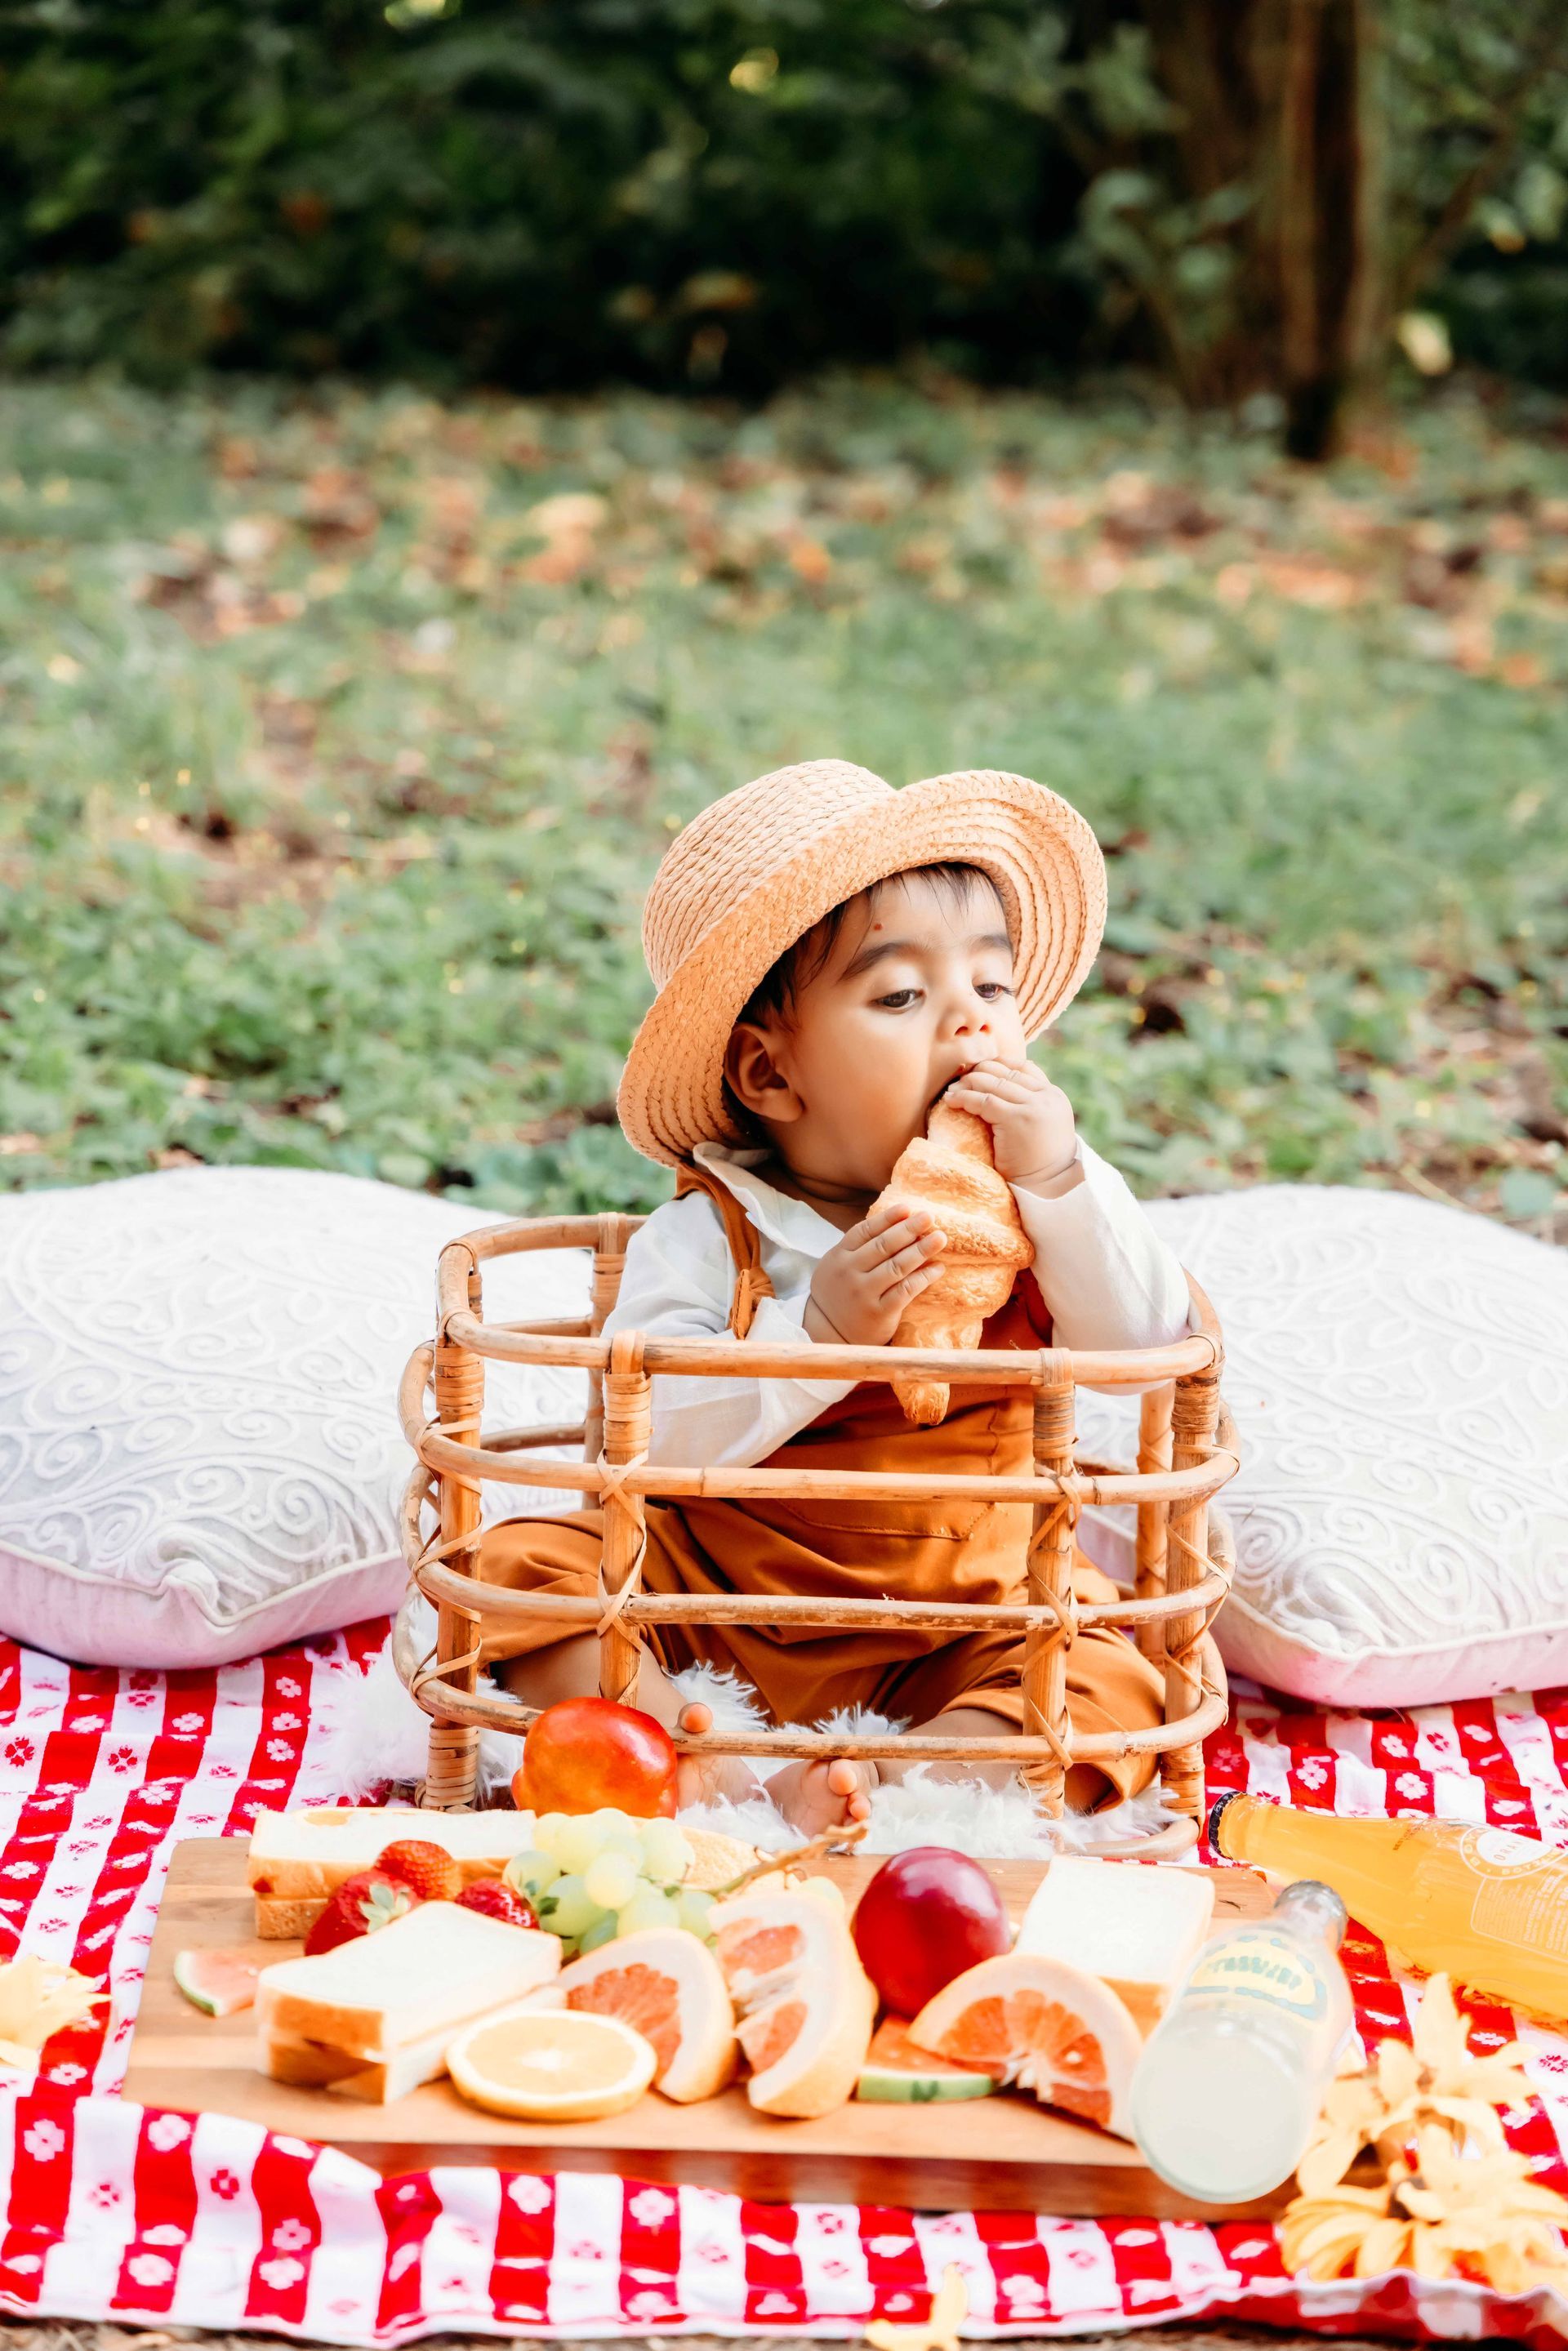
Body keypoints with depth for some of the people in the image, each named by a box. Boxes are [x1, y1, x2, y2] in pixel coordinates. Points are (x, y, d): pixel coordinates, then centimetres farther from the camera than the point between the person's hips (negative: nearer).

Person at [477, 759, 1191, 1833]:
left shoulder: (1049, 1198, -2)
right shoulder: (708, 1238, -11)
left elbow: (1152, 1348, -13)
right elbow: (643, 1445, -22)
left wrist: (1059, 1184, -22)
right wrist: (820, 1330, -32)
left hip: (958, 1631, 1)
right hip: (709, 1604, -1)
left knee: (1115, 1690, -24)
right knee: (525, 1564, -22)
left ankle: (870, 1788, -35)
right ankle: (714, 1782, -33)